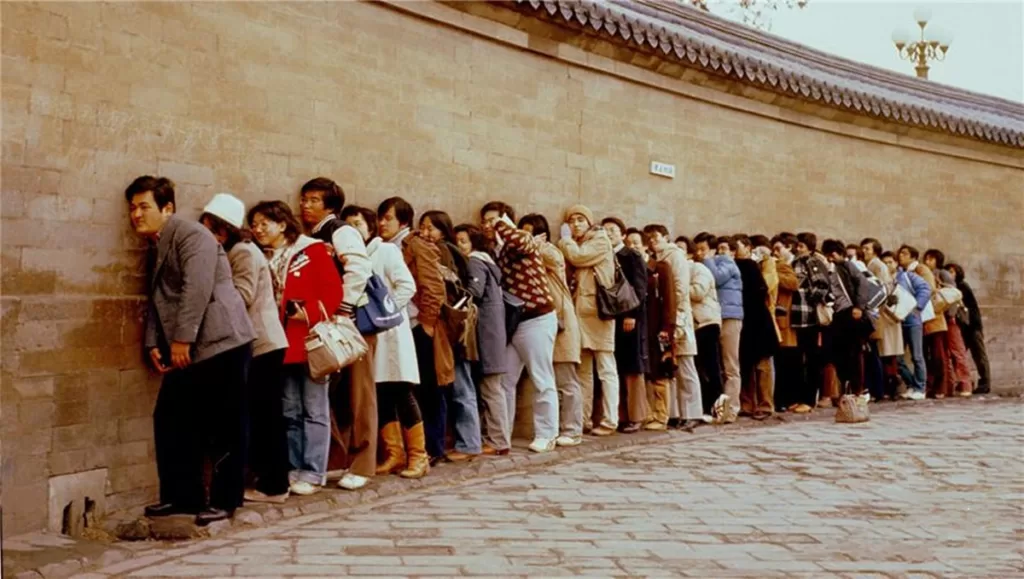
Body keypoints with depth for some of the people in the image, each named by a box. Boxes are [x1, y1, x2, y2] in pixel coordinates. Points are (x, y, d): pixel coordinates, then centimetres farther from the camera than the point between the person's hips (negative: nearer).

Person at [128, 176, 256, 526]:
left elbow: (197, 287, -20)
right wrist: (153, 344, 6)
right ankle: (183, 497, 16)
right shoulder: (155, 247, 19)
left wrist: (182, 339, -21)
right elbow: (157, 299, 18)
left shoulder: (191, 235, -9)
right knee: (169, 419, 6)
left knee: (225, 425, -2)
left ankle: (225, 501, 7)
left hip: (220, 343, -9)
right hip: (185, 351, 9)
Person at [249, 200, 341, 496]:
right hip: (281, 346, 6)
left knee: (314, 410, 0)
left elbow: (333, 291, -9)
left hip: (311, 343, -5)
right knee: (289, 412, 10)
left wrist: (311, 314, -18)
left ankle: (313, 472, 5)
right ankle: (293, 469, 18)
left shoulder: (313, 251, -4)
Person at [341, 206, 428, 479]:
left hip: (389, 332, -5)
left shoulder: (386, 250, -1)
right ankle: (394, 455, 12)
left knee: (402, 395, -4)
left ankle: (418, 456, 1)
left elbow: (407, 286, -11)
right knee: (380, 397, 5)